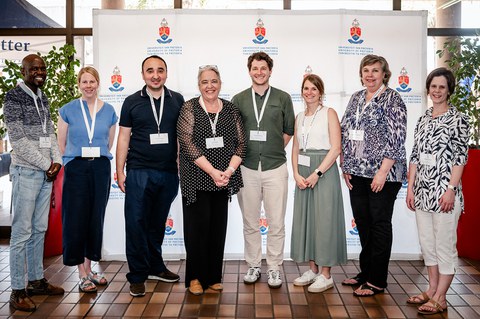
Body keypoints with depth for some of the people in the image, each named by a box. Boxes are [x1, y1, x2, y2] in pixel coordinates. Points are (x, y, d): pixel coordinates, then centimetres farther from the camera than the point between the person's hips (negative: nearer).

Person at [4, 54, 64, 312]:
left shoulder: (42, 99, 14)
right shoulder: (14, 97, -7)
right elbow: (18, 139, -12)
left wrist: (56, 161, 0)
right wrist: (46, 164, -10)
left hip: (46, 172, 7)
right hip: (26, 172, -7)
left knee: (39, 229, 13)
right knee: (22, 232, -3)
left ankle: (36, 280, 24)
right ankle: (18, 290, 5)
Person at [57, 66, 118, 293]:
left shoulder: (109, 111, 6)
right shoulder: (68, 110, 0)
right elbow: (61, 143, 7)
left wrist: (97, 157, 12)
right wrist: (78, 157, 11)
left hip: (101, 169, 2)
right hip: (76, 169, -2)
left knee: (96, 218, 7)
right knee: (76, 219, -1)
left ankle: (89, 268, 21)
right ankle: (82, 274, 10)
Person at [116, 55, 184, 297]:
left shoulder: (177, 100, 5)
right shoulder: (132, 102, 2)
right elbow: (123, 138, 3)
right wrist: (120, 171, -1)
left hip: (169, 173, 2)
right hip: (139, 172, -2)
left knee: (158, 222, 14)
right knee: (136, 223, -1)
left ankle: (155, 267, 29)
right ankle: (137, 276, 10)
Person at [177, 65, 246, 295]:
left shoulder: (231, 110, 9)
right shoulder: (189, 108, -1)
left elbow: (240, 143, 5)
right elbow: (188, 143, -10)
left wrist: (229, 170, -10)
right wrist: (212, 172, -15)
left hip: (223, 179, 3)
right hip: (196, 179, -3)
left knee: (218, 226, 7)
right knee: (198, 225, 0)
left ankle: (213, 276, 19)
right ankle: (195, 277, 14)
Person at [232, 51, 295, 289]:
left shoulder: (283, 98, 4)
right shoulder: (239, 100, 7)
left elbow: (289, 131, 10)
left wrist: (274, 151, 6)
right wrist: (241, 155, 4)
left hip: (275, 168, -1)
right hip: (247, 168, 1)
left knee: (276, 223, 2)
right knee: (250, 222, 9)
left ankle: (274, 268, 15)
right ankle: (253, 265, 23)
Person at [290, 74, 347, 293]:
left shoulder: (329, 113, -2)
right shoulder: (299, 117, 14)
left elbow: (336, 148, -10)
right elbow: (295, 149, 12)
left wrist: (317, 173, -16)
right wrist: (297, 174, -4)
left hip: (324, 171, -6)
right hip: (303, 173, 6)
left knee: (324, 220, -3)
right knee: (305, 219, 8)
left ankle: (325, 274, 6)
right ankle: (313, 269, 20)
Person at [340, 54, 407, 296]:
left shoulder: (392, 99, -7)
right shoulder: (356, 98, 13)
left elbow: (396, 137, -14)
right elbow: (345, 131, 14)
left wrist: (383, 171, -18)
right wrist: (346, 167, 9)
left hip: (382, 173, -6)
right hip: (357, 173, 6)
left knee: (379, 224, 1)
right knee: (362, 222, 13)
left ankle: (377, 281, 11)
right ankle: (366, 272, 27)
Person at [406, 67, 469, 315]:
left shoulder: (457, 119, -5)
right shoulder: (423, 119, 12)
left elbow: (460, 157, -9)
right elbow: (415, 155, 12)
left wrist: (451, 189, -16)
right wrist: (410, 187, 7)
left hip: (444, 190, -6)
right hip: (422, 190, 6)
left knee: (444, 244, 1)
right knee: (427, 242, 14)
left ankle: (440, 298, 10)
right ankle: (432, 289, 27)